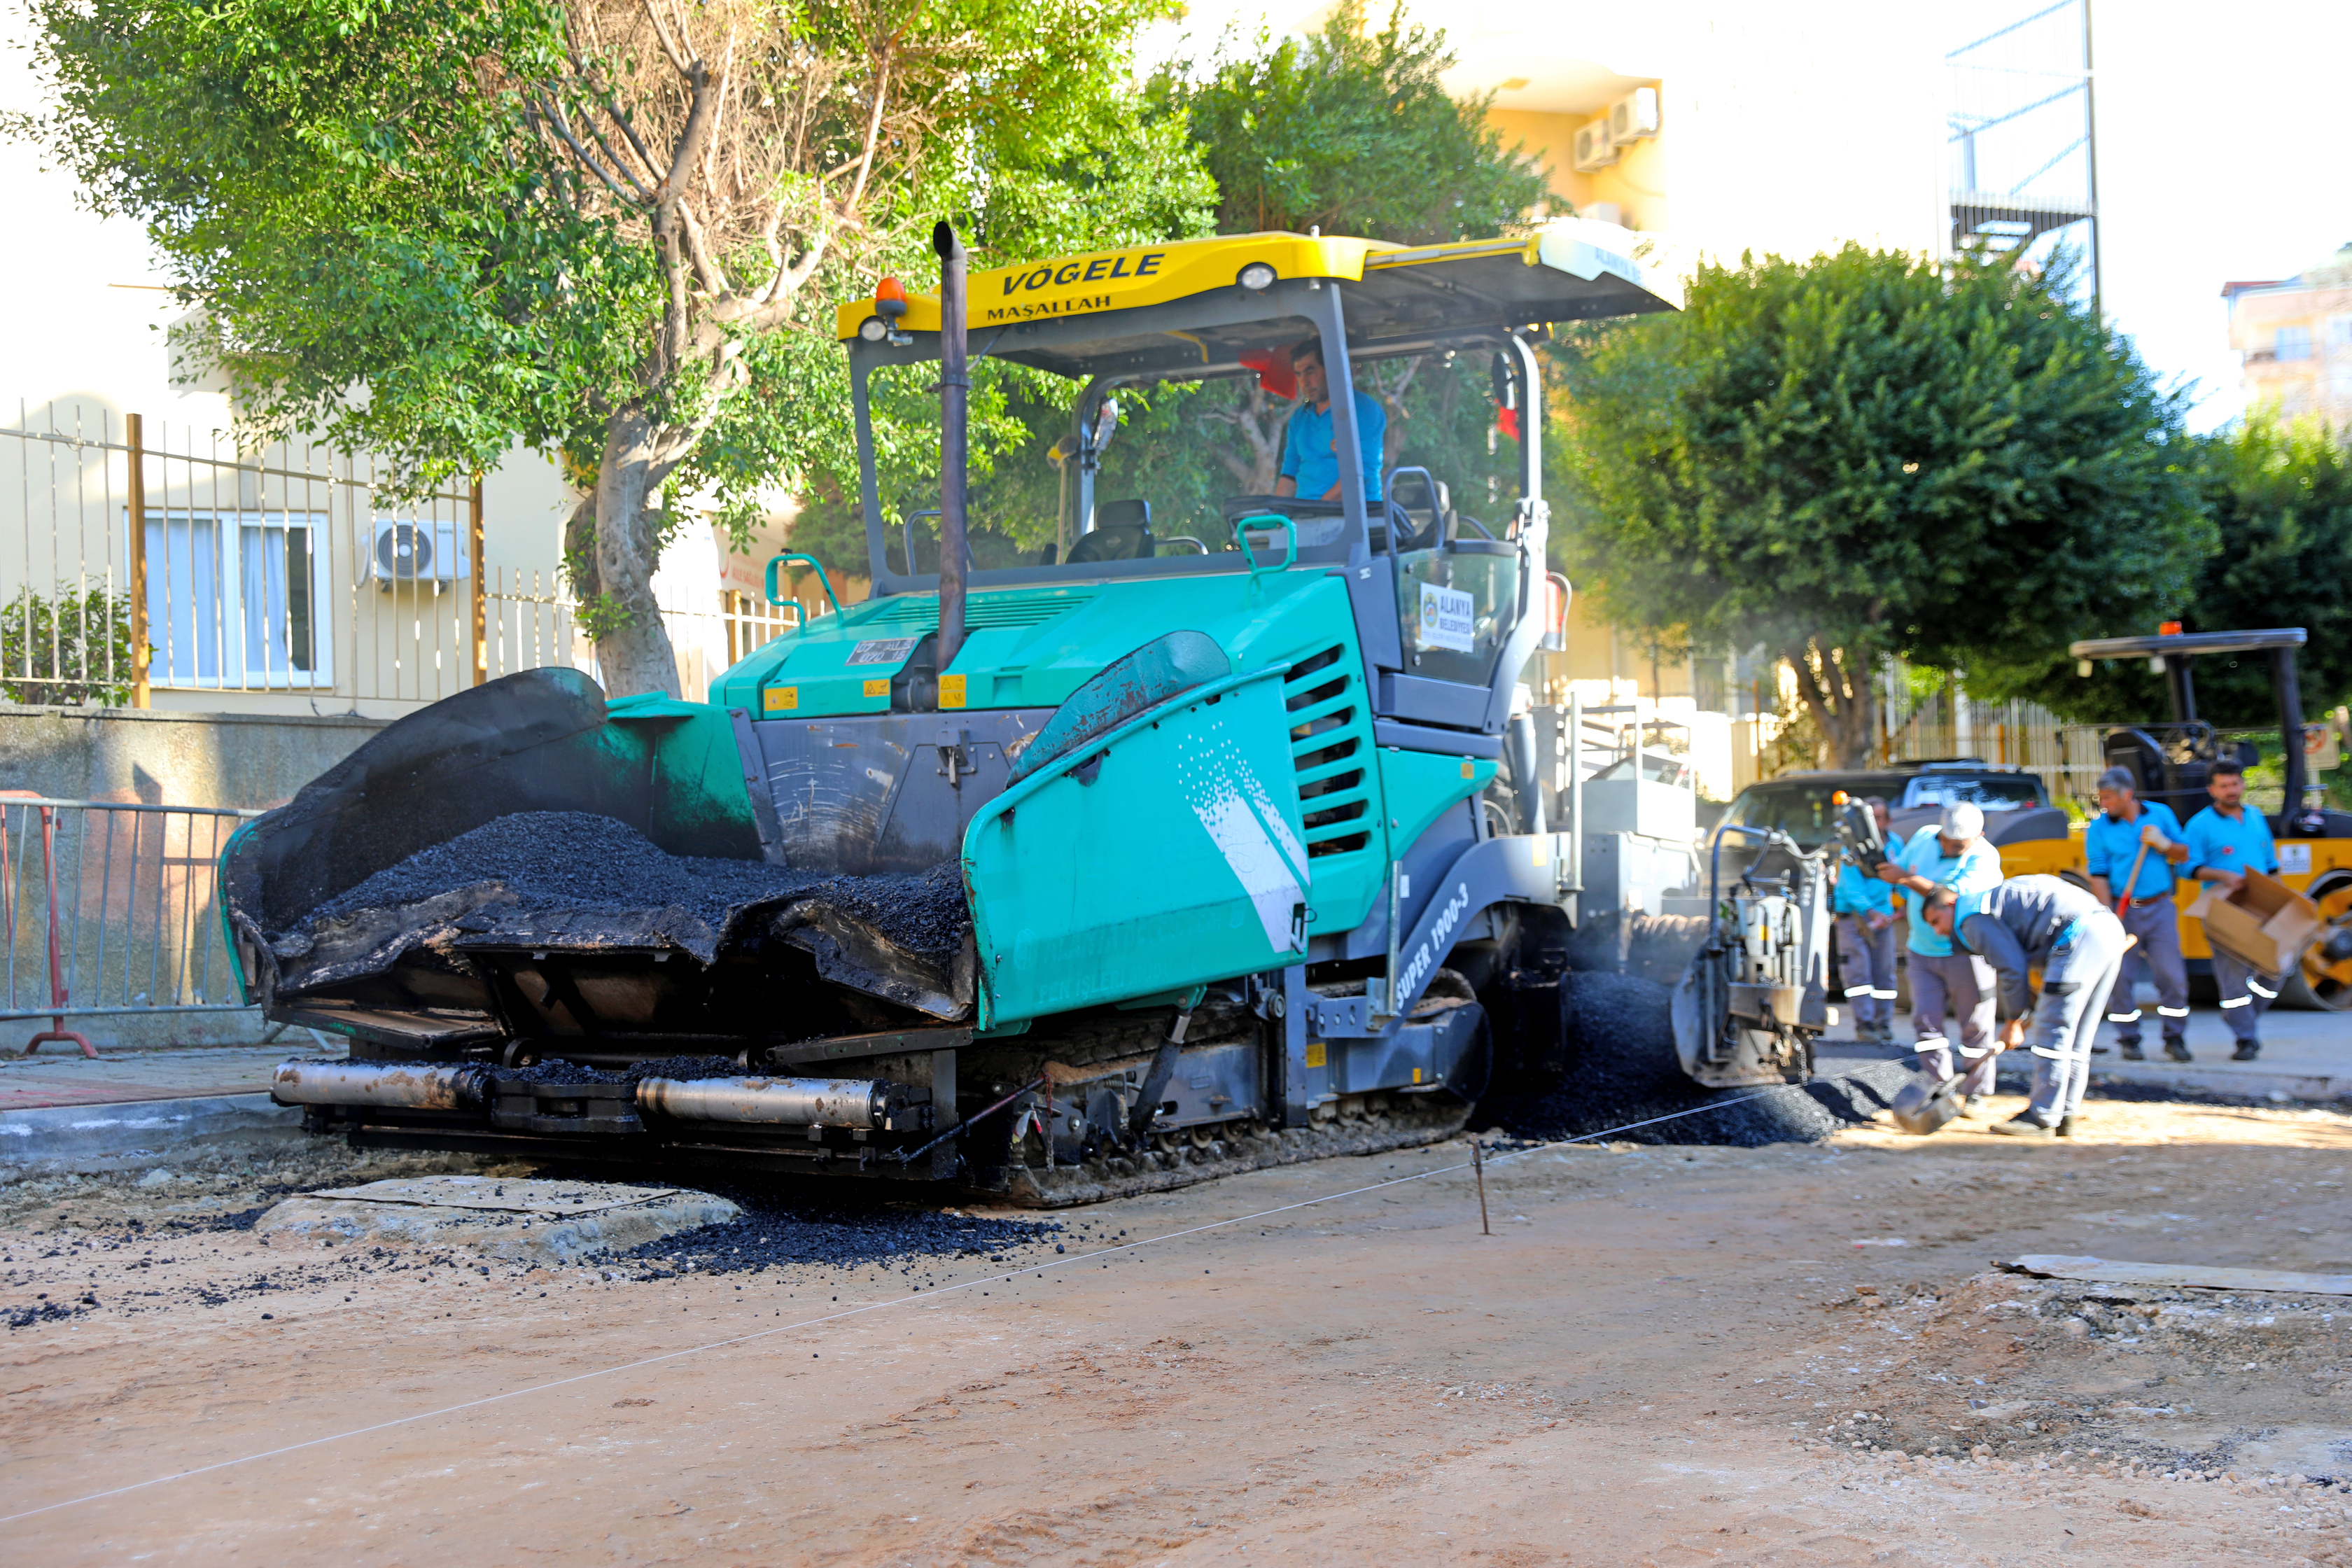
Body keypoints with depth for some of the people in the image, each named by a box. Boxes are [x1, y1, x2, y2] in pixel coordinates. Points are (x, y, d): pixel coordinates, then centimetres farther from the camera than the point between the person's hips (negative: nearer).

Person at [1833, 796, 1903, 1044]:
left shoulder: (1895, 843, 3)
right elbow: (1851, 886, -16)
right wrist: (1871, 912, -26)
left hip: (1883, 914, 4)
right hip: (1852, 912, -4)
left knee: (1884, 971, 4)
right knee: (1858, 970, -9)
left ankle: (1884, 1024, 12)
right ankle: (1864, 1025, -9)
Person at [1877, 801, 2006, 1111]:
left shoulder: (1984, 858, -16)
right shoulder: (1923, 838, 3)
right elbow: (1897, 869, 20)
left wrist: (1908, 879, -26)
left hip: (1966, 952, -5)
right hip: (1923, 952, 5)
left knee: (1975, 1026, 1)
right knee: (1926, 1019, -4)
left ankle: (1972, 1094, 13)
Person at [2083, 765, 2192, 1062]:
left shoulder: (2160, 814, 5)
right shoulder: (2099, 827, -1)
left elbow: (2184, 854, 13)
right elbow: (2098, 875, -5)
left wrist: (2164, 845, -9)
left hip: (2159, 908, 1)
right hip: (2122, 911, -1)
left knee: (2172, 975, -1)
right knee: (2121, 977, -1)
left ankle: (2175, 1038, 11)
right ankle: (2129, 1040, 12)